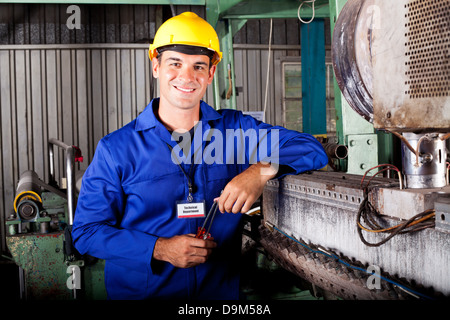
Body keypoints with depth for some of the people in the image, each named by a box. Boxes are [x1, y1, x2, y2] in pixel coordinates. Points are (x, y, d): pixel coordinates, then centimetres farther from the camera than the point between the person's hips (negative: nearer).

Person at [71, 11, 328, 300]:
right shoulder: (116, 149, -2)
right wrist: (160, 248, -14)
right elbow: (86, 231, -2)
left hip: (221, 291, 3)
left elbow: (311, 149, -2)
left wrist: (261, 171, -20)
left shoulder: (236, 129, 3)